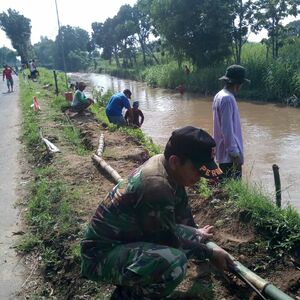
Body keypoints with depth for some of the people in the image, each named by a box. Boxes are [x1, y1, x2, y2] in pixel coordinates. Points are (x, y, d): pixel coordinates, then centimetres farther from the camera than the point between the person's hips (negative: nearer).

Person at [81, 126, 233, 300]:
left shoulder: (164, 164, -4)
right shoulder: (156, 186, -32)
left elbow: (181, 206, 16)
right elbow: (169, 240, -19)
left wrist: (196, 233, 33)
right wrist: (210, 254, -5)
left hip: (130, 237, 10)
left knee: (192, 237, 7)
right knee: (175, 263, -31)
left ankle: (136, 281, 15)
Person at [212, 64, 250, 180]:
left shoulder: (219, 95, 10)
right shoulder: (227, 99, -20)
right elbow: (228, 129, -23)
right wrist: (235, 153, -20)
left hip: (223, 152, 10)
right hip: (230, 154, -10)